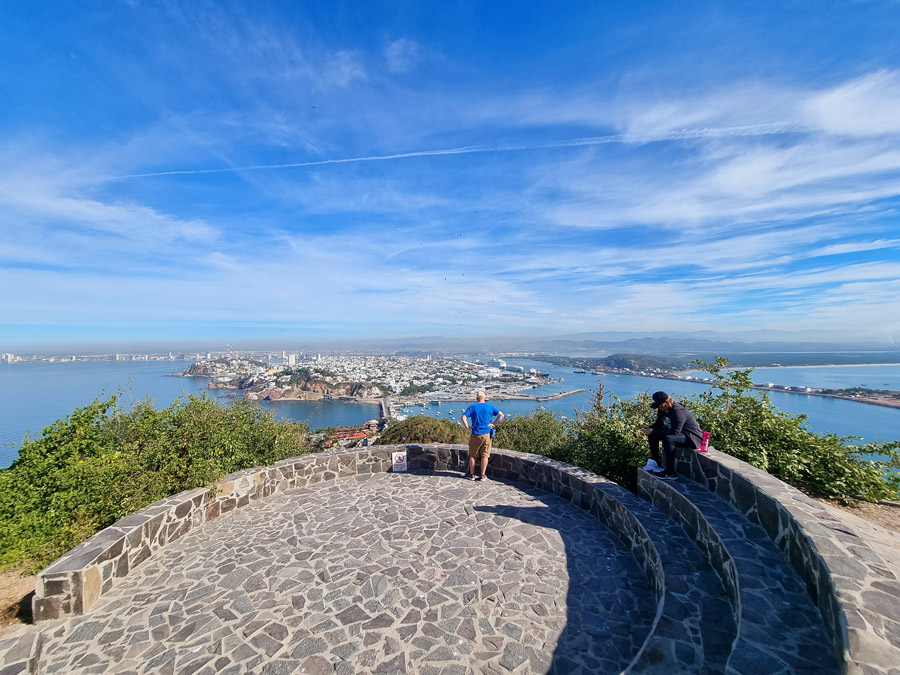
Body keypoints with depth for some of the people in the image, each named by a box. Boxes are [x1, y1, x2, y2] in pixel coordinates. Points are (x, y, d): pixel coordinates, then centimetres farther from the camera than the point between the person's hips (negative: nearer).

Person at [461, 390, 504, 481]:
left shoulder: (472, 407, -2)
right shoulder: (490, 407, 4)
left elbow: (463, 417, -13)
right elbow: (501, 415, 0)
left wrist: (468, 427, -5)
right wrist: (493, 424, 2)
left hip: (475, 435, -1)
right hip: (486, 434, 1)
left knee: (472, 455, 11)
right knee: (485, 456, 9)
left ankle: (471, 475, 19)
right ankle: (482, 475, 13)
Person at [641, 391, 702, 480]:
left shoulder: (678, 411, -27)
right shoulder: (662, 410, 0)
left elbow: (675, 432, -34)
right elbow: (658, 424, 11)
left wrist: (654, 431, -35)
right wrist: (649, 429, -12)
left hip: (693, 437, -10)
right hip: (677, 434, 10)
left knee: (668, 439, -36)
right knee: (652, 435, -1)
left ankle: (670, 472, -28)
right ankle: (655, 462, 5)